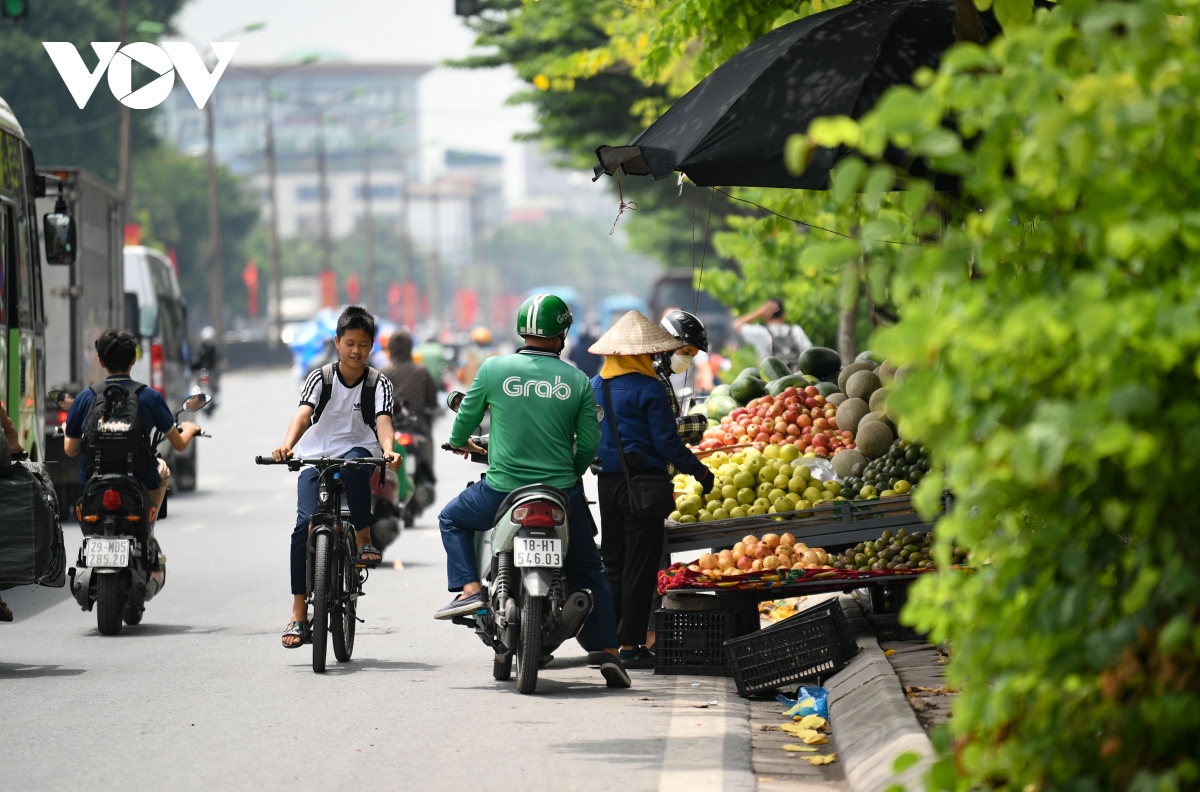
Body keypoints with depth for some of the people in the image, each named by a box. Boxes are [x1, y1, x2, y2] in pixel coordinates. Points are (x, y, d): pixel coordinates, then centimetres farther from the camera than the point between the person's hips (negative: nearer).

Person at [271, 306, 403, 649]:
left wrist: (388, 451, -39)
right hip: (315, 457, 1)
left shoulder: (379, 383, -1)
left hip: (357, 452, -1)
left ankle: (364, 538, -22)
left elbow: (383, 420, -17)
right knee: (305, 524, -18)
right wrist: (287, 445, -38)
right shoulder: (320, 377, -2)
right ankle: (298, 614, -14)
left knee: (355, 461, -39)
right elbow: (303, 414, -18)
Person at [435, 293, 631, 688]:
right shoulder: (577, 381, 1)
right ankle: (607, 650, 9)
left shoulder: (493, 370, -3)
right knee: (589, 571, 18)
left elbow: (466, 418, 8)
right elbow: (589, 443, 3)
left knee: (453, 519, 27)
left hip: (502, 490, -1)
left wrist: (459, 442, 31)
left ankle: (469, 589, 8)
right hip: (562, 493, 1)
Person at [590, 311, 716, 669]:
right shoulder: (648, 389, -12)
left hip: (607, 483, 6)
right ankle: (632, 645, -1)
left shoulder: (595, 385, 7)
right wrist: (700, 471, -1)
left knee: (612, 563, 14)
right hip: (643, 486, -6)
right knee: (639, 567, -1)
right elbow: (667, 442, -12)